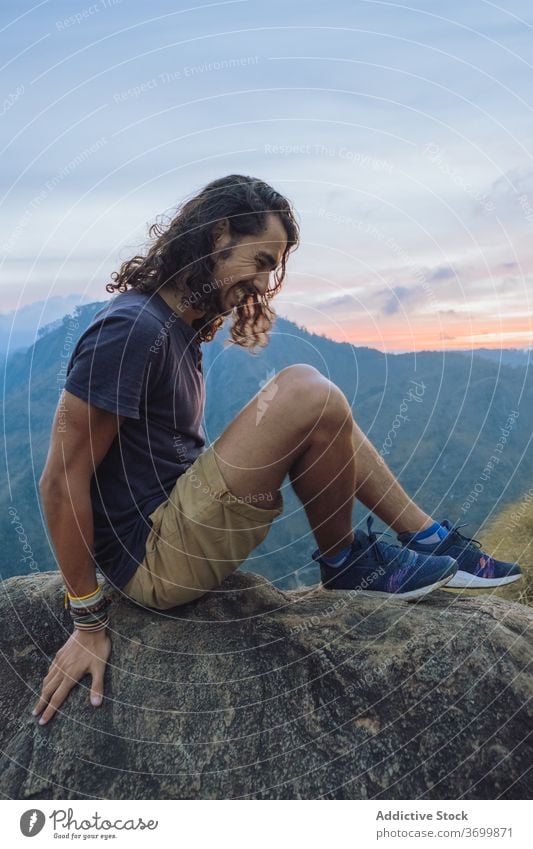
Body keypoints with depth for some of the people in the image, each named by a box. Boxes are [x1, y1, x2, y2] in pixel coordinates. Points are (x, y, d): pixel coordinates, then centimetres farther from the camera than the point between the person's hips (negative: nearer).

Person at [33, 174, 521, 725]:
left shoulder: (181, 323, 11)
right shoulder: (132, 327, -19)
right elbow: (61, 480, -19)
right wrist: (88, 621, -14)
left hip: (177, 515, 10)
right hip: (155, 559, -10)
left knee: (326, 417, 11)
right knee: (305, 392, -23)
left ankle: (434, 541, 10)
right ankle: (344, 564, 0)